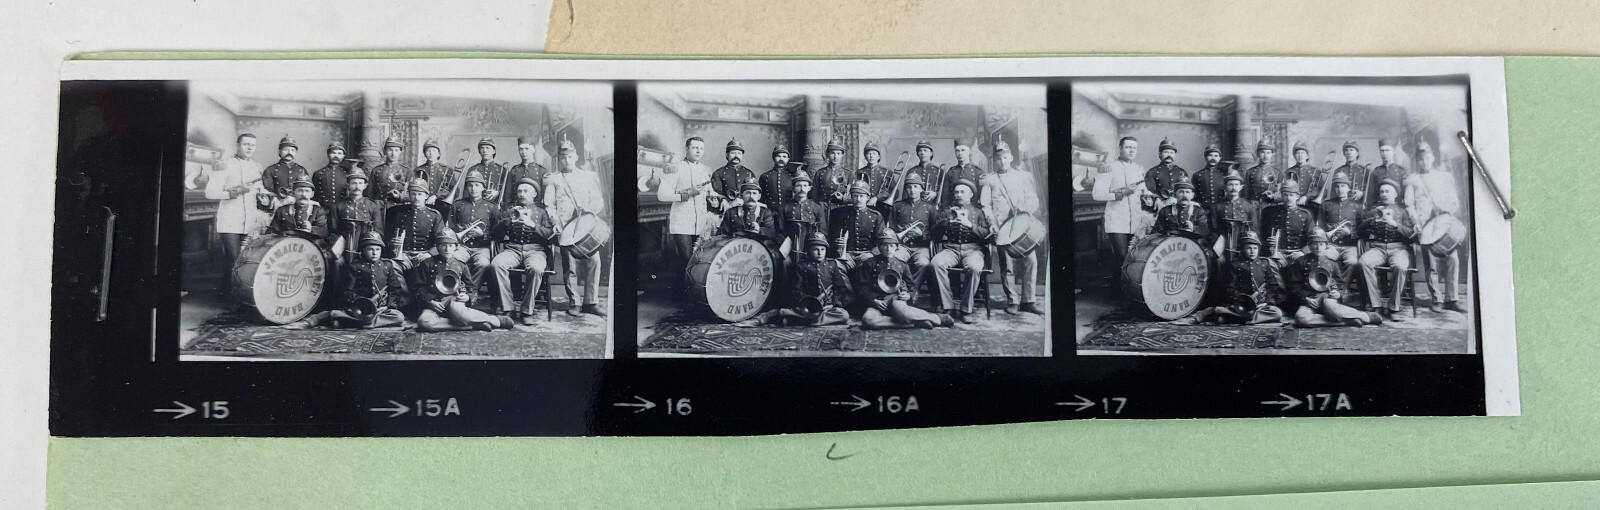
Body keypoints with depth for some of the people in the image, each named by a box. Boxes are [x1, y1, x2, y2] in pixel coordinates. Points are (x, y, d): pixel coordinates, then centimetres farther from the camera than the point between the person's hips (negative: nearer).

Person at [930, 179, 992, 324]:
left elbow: (986, 234, 3)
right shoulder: (947, 211, 23)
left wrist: (969, 224, -11)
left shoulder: (978, 212, 18)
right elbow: (935, 231, 9)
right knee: (936, 262, -33)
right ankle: (948, 308, -27)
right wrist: (950, 220, -7)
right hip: (951, 249, 2)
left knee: (974, 267, -37)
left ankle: (966, 309, -23)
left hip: (973, 249, -1)